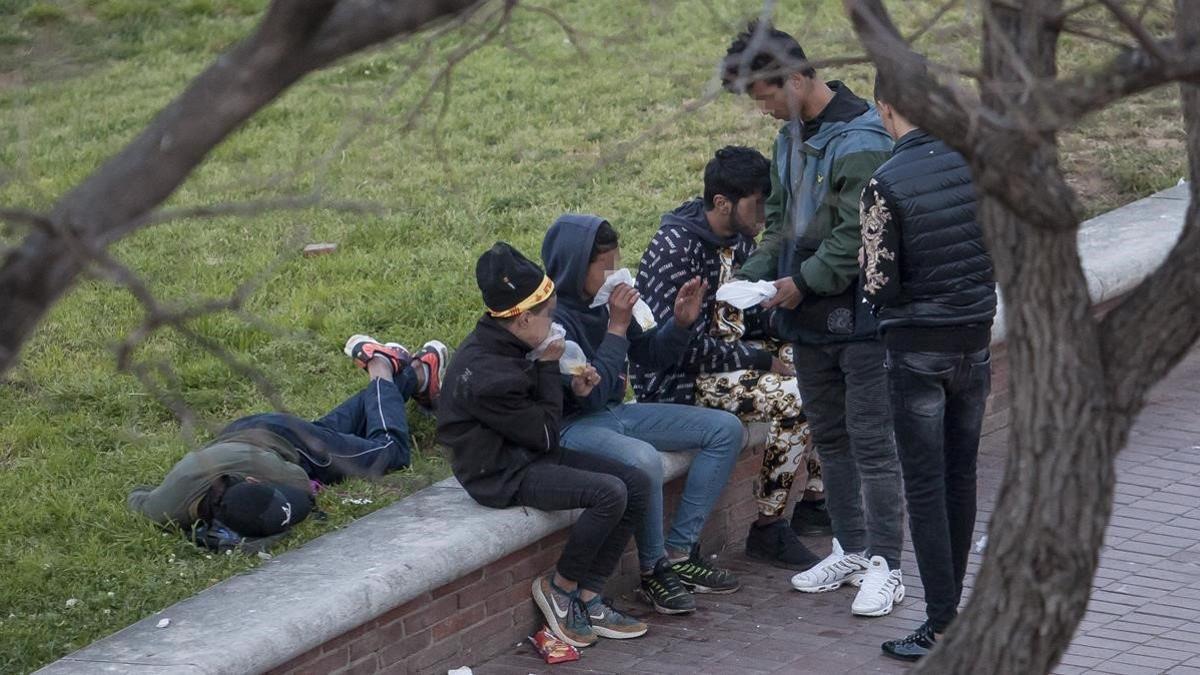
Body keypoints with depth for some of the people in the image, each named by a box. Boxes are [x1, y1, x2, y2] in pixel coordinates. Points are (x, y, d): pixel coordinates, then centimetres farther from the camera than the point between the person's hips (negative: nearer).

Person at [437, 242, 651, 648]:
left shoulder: (504, 347, 3)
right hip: (505, 475, -10)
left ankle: (587, 598, 1)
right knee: (609, 493, -26)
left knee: (636, 484, -2)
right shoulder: (484, 374, -26)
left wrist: (573, 389, 0)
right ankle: (560, 587, -5)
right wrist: (549, 368, -10)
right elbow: (545, 434, -17)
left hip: (530, 456, 10)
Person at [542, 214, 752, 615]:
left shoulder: (606, 301, 2)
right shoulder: (553, 317, -21)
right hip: (571, 427, -9)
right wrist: (616, 329, -23)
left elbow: (650, 355, 15)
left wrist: (681, 322, -4)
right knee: (643, 459, -39)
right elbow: (589, 392, -25)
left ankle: (679, 552, -2)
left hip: (614, 414, 9)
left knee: (727, 430, 3)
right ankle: (654, 572, -16)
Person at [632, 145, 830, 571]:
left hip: (728, 351, 9)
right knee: (792, 398, -26)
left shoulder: (737, 239, 6)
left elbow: (747, 316, 15)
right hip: (679, 379, -9)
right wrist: (760, 361, -20)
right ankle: (767, 529, -15)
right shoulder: (675, 249, -22)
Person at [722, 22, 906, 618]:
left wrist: (804, 282, -19)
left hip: (859, 317, -9)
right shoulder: (790, 139, 11)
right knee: (830, 438, 16)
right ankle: (851, 549, 28)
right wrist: (754, 273, 2)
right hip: (810, 322, 9)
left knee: (872, 444, -3)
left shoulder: (861, 140, -18)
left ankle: (884, 566, 3)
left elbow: (857, 235, -22)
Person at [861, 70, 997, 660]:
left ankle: (941, 626, 1)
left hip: (917, 346, -5)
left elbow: (880, 285, -16)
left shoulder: (884, 185, -17)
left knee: (925, 485, 1)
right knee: (961, 476, 15)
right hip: (975, 338, 5)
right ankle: (951, 604, 24)